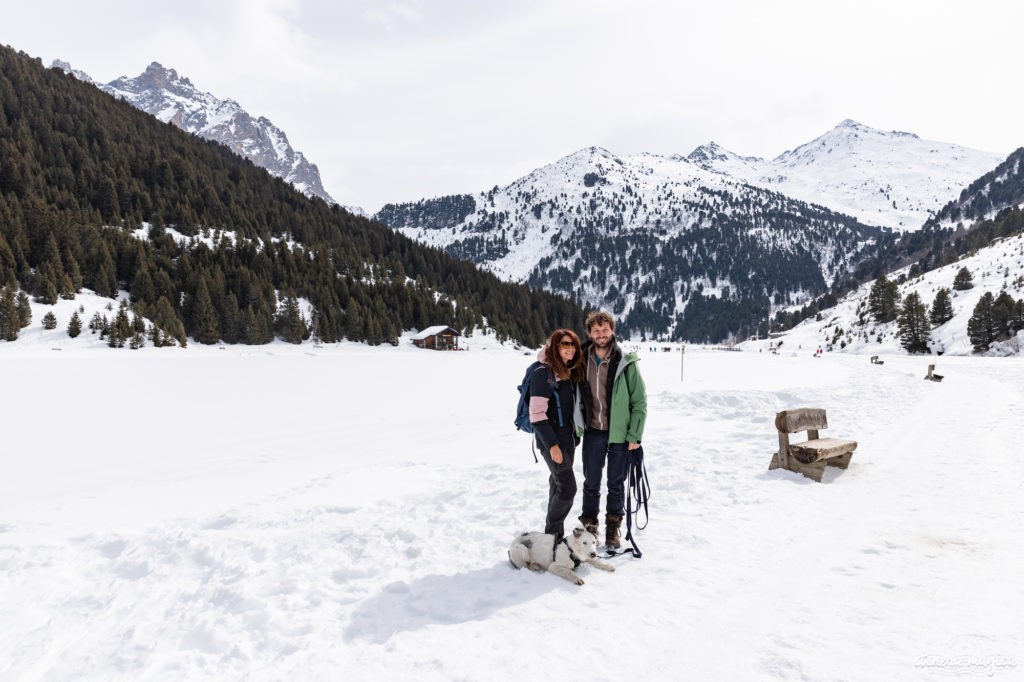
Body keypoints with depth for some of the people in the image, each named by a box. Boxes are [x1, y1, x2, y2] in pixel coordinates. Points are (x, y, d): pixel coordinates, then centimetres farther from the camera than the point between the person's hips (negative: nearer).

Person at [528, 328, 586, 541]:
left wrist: (575, 436, 11)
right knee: (568, 487, -9)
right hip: (550, 438, -7)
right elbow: (537, 413, -18)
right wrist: (552, 444, -20)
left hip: (568, 436, 7)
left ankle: (556, 536, 20)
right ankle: (551, 535, 6)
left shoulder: (572, 373, 8)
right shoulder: (543, 374, -14)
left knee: (558, 484, 11)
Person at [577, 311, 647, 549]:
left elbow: (640, 401, -6)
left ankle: (613, 528, 28)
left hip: (620, 434, -2)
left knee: (616, 484, 11)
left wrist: (634, 436, -9)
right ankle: (589, 525, 29)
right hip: (593, 432, 2)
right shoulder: (582, 361, 0)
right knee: (591, 482, 11)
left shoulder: (626, 363, -9)